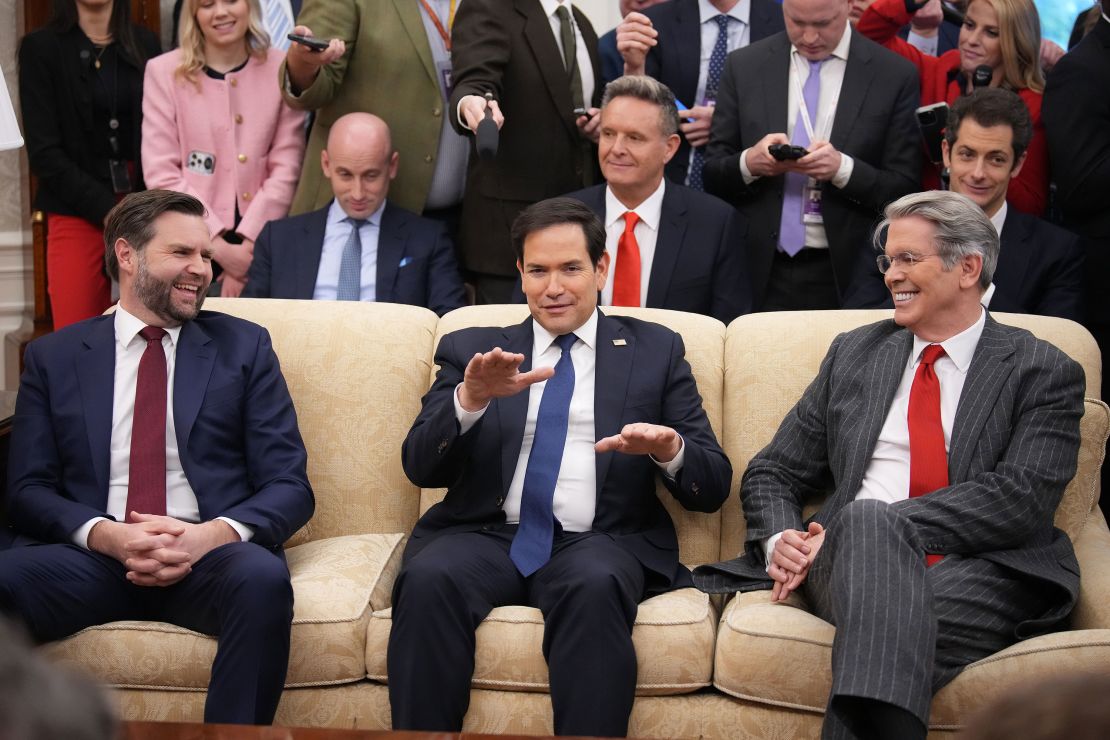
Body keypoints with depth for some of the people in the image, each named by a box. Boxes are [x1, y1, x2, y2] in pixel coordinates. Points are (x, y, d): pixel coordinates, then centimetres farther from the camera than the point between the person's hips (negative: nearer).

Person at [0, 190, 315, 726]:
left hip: (210, 558, 0)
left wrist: (212, 535, -14)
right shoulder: (53, 357, 15)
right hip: (94, 558, 0)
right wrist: (106, 535, -13)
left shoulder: (244, 347, 14)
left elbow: (289, 486, 7)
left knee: (263, 578, -35)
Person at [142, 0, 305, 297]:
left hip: (264, 245, 1)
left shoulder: (281, 69, 1)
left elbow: (285, 167, 0)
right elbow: (161, 174, -5)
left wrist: (248, 243, -10)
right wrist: (219, 247, -12)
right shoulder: (164, 71, -2)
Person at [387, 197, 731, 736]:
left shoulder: (655, 351, 15)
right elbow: (421, 467, 4)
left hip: (599, 544, -1)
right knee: (428, 580, -31)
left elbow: (712, 488, 9)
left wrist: (669, 449, -15)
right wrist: (470, 398, -17)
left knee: (595, 587, -35)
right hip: (486, 537, 1)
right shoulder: (473, 350, 17)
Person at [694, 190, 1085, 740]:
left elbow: (1019, 498, -8)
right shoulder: (854, 354, 21)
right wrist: (779, 540, -4)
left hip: (980, 572, -3)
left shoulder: (1046, 374, 8)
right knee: (868, 520, -34)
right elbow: (772, 473, 21)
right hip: (850, 565, 3)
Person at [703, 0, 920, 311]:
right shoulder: (744, 66, 4)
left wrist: (843, 169, -20)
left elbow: (905, 189, -4)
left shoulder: (894, 75, -2)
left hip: (845, 277, -1)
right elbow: (712, 175, 5)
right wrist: (749, 163, -17)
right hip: (760, 273, 2)